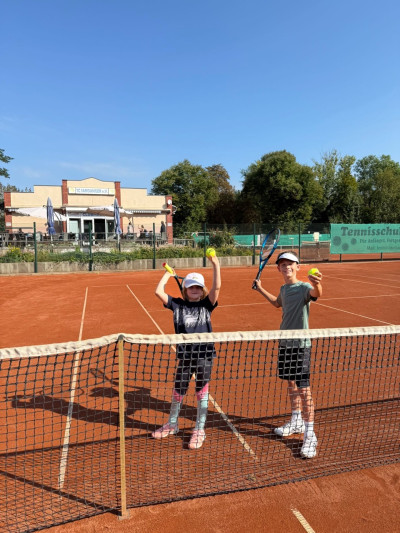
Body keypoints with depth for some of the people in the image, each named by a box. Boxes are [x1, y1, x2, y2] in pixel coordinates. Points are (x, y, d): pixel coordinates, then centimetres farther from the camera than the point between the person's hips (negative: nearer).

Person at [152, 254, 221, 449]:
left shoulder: (206, 304, -1)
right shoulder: (177, 305, 2)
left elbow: (217, 287, -16)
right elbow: (158, 291, -6)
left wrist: (215, 264, -21)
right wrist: (167, 274, 4)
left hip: (204, 354, -2)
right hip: (185, 355, 2)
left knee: (202, 391, 8)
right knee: (178, 391, 15)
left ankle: (199, 429, 26)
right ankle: (172, 424, 38)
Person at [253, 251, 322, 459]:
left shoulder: (303, 287, -15)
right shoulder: (284, 289, 7)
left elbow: (316, 294, -40)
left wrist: (317, 285, -63)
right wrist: (260, 289, 30)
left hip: (301, 345, -7)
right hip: (285, 343, 7)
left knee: (304, 389, -2)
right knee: (291, 383, 19)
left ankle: (310, 435, 11)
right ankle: (296, 422, 37)